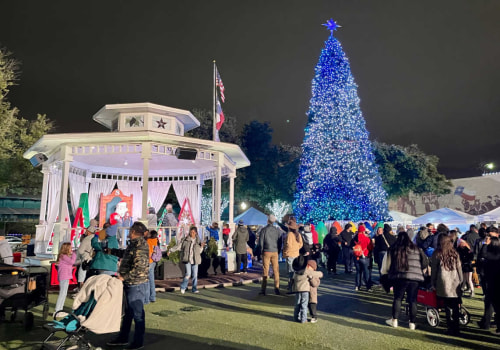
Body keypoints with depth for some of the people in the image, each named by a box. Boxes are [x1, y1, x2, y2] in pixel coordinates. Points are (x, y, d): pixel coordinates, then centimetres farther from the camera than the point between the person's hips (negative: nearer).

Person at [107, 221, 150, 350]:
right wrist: (114, 251, 37)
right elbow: (128, 257, 29)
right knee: (128, 312, 20)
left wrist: (124, 277, -20)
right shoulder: (134, 244, 12)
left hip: (137, 285, -10)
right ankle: (123, 338, 35)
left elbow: (139, 267, -27)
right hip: (130, 284, 10)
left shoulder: (140, 245, -19)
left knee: (137, 313, 3)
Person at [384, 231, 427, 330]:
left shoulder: (392, 250, 2)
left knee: (397, 298, 10)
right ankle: (412, 323, 14)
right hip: (415, 278, 1)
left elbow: (386, 266, 1)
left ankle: (394, 320, 15)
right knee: (413, 300, 8)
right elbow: (425, 263, 8)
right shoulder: (417, 249, 8)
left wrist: (384, 272, 19)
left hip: (399, 277, -1)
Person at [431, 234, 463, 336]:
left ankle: (452, 329, 2)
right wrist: (461, 282, 18)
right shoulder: (455, 253, 7)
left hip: (444, 285, -3)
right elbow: (459, 269, 10)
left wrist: (433, 283, 10)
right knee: (455, 307, 10)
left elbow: (433, 270, 2)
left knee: (449, 308, 2)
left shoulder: (437, 254, -1)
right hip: (456, 285, 3)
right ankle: (456, 329, 16)